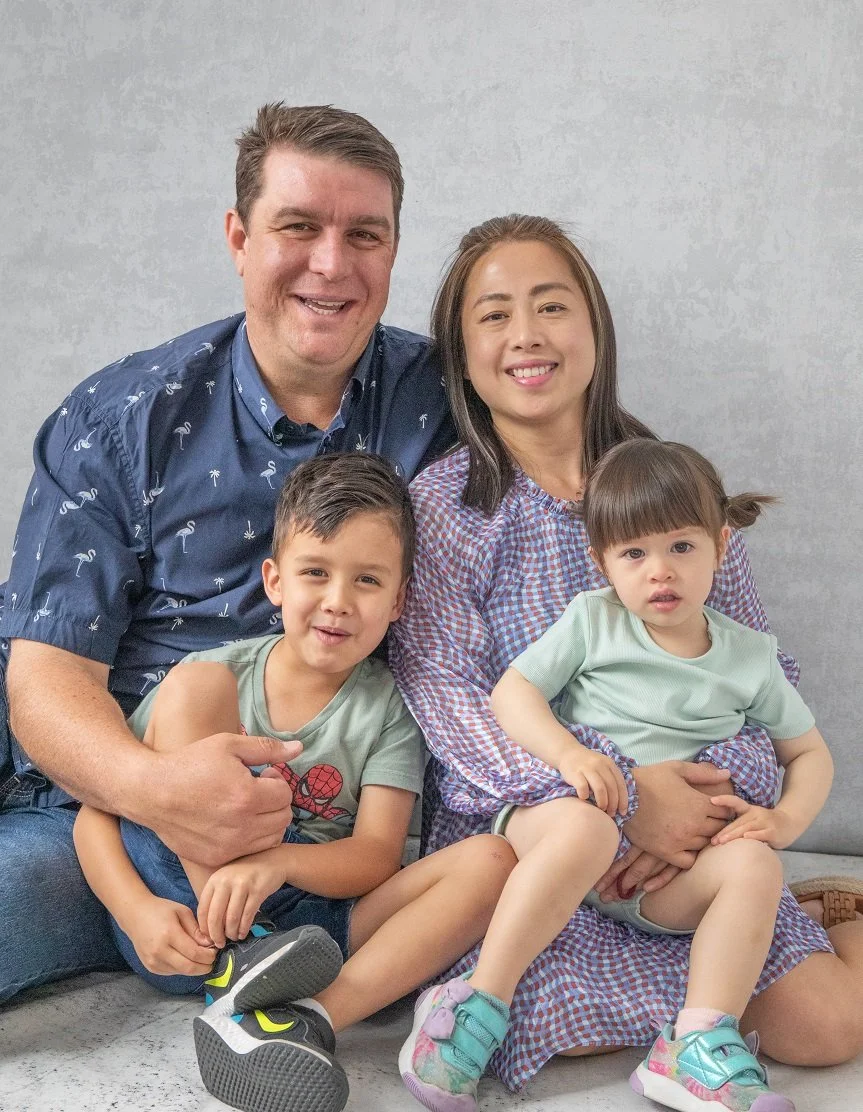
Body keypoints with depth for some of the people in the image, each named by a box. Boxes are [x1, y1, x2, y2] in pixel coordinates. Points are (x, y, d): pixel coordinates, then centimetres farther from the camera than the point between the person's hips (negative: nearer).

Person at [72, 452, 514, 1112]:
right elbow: (97, 813, -2)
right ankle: (233, 965, -26)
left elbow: (376, 856, -7)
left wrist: (278, 862, -28)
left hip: (308, 926, 1)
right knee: (192, 686, -17)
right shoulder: (220, 675, 1)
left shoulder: (388, 709, 4)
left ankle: (305, 1018, -35)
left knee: (491, 860, -18)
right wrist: (139, 912, -22)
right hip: (183, 916, -1)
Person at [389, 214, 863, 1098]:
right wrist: (620, 796, -21)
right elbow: (441, 692, -12)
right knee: (555, 1022, -25)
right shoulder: (442, 504, -3)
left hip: (687, 825, 2)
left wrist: (718, 788, -15)